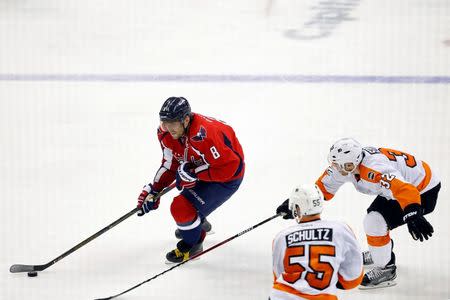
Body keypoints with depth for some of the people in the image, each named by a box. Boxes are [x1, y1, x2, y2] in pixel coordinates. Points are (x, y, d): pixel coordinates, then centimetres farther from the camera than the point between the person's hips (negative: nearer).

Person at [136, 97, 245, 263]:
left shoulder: (203, 135, -39)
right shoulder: (167, 134, -13)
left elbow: (228, 167, -35)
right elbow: (170, 165, 1)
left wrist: (194, 173, -32)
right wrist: (153, 190, -7)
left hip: (228, 176, -9)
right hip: (199, 167, 9)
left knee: (182, 207, -17)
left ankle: (192, 244, 11)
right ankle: (198, 222, 53)